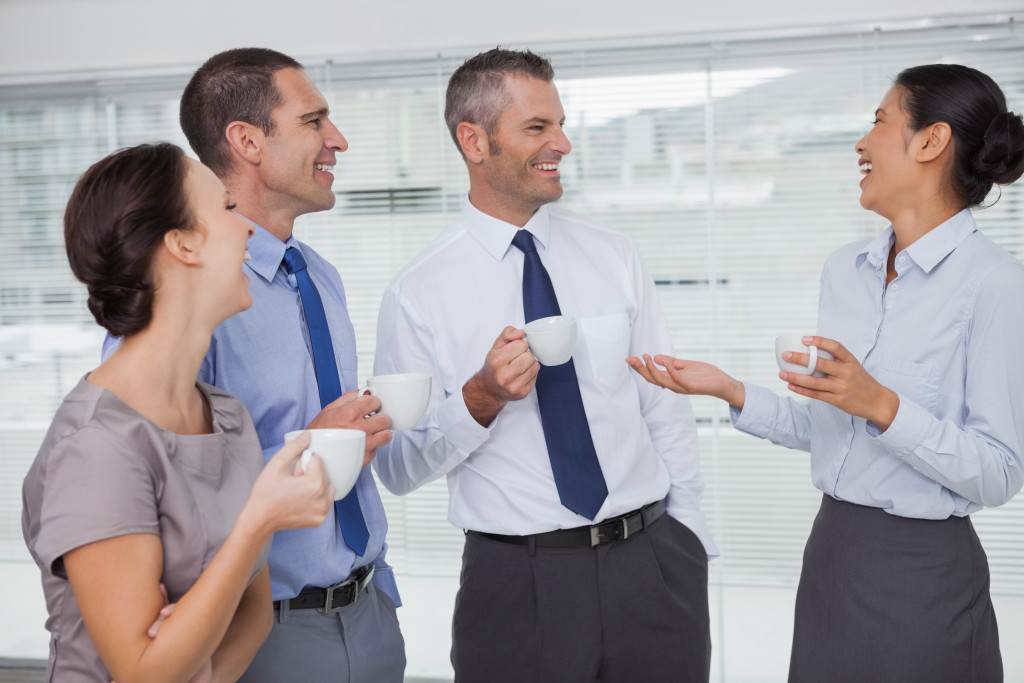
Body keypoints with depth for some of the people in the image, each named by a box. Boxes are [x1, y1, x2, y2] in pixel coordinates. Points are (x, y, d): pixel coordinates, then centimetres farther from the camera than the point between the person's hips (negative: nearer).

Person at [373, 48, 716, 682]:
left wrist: (689, 545, 5)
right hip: (516, 581, -3)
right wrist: (481, 399, -20)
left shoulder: (615, 256, 5)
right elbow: (398, 470, -4)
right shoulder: (418, 295, -6)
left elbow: (665, 408, 8)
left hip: (653, 565, 3)